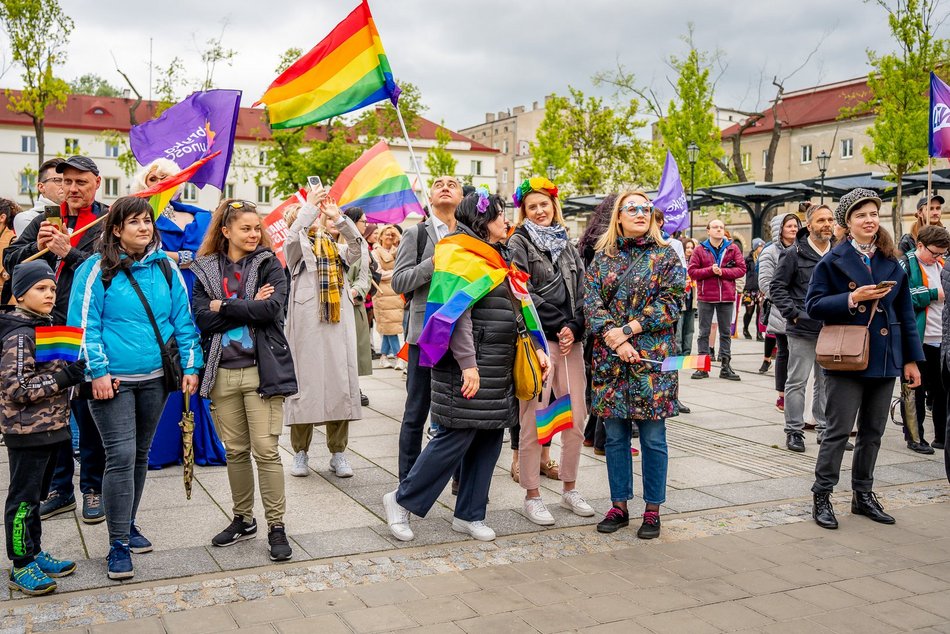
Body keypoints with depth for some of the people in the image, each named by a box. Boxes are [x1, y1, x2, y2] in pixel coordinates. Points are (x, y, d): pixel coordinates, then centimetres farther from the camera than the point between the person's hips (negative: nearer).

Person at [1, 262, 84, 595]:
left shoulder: (47, 327, 13)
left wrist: (73, 370, 9)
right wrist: (64, 378, -23)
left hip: (50, 428, 9)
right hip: (27, 432, -9)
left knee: (36, 496, 17)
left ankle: (34, 554, 28)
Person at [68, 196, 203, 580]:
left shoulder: (165, 268, 6)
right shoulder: (97, 269, -6)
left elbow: (183, 319, 8)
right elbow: (84, 324, -8)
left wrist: (191, 366, 2)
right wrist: (98, 371, -14)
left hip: (155, 378, 5)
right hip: (113, 380, -4)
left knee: (140, 454, 15)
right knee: (121, 456, -9)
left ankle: (128, 524, 32)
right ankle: (119, 545, 0)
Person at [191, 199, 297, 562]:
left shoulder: (269, 265, 3)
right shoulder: (205, 270, 8)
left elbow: (272, 308, -14)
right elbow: (202, 319, -6)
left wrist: (224, 307, -8)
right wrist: (249, 307, -11)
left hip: (261, 369, -2)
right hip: (222, 372, 3)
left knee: (266, 450, -4)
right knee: (235, 450, 11)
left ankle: (276, 526, 7)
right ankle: (243, 520, 27)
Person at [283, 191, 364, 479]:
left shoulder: (337, 249, 19)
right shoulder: (298, 248, 10)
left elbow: (358, 247, -1)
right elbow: (292, 238, -13)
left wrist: (339, 217, -11)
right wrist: (309, 206, -16)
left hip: (339, 325, 3)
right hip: (307, 325, -3)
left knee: (340, 385, 2)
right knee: (305, 384, -1)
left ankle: (338, 453, 10)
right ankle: (301, 452, 10)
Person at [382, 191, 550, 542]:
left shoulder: (497, 258, 19)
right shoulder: (461, 256, -11)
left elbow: (517, 310, 23)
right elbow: (457, 313, -19)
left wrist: (537, 347, 14)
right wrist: (467, 364, -24)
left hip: (498, 368, 9)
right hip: (470, 366, -9)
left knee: (489, 438, 9)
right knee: (457, 437, -7)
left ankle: (469, 514, 20)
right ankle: (402, 501, 8)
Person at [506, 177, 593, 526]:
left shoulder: (567, 245, 19)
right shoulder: (519, 242, 3)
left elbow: (580, 292, 13)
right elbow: (525, 293, -8)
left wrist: (574, 328, -3)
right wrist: (559, 325, -9)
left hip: (570, 340, 5)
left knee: (576, 418, 6)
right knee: (534, 421, -3)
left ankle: (569, 490, 20)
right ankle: (532, 496, 7)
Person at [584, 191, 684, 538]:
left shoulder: (665, 256, 3)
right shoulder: (603, 257, 10)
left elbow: (669, 304, -6)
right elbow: (591, 302, 1)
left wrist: (626, 330, -13)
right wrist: (616, 340, -13)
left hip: (652, 358, -2)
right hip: (609, 358, 3)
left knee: (652, 436, 2)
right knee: (614, 434, 8)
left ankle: (652, 510, 14)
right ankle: (618, 505, 20)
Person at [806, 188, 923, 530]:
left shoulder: (891, 263, 10)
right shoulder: (832, 261, -3)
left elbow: (905, 313, 13)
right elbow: (814, 305, -7)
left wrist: (911, 359, 10)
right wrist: (852, 299, -20)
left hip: (884, 359, 5)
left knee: (873, 432, 12)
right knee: (839, 430, -3)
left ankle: (863, 495, 25)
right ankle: (822, 497, 7)